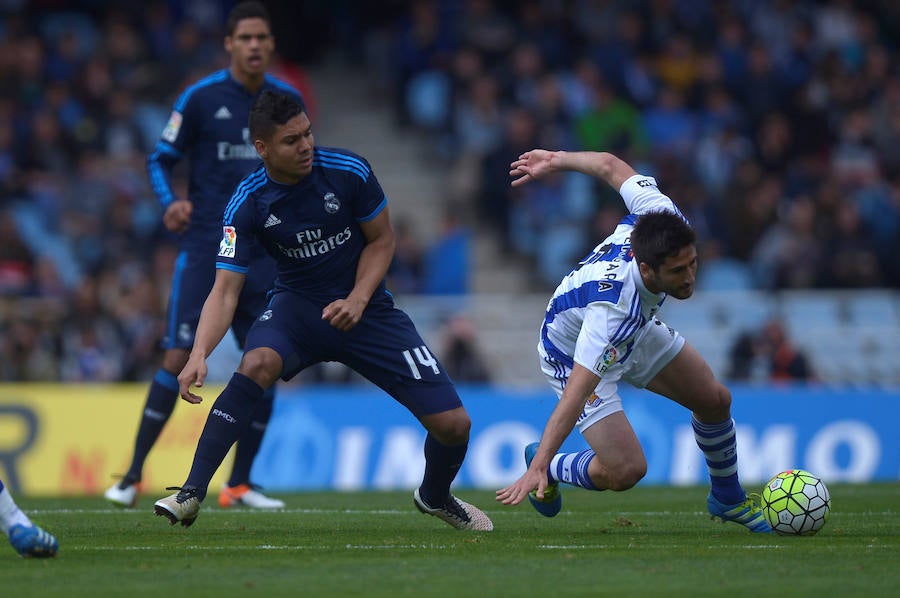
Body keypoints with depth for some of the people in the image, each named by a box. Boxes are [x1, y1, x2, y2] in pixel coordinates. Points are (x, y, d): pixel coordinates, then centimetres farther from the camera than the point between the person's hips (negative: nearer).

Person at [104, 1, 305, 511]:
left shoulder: (288, 100, 7)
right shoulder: (201, 98, -4)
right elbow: (160, 160, 2)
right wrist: (171, 201, -16)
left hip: (264, 253, 4)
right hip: (205, 248, -4)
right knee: (180, 357, -12)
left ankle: (240, 483, 11)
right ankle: (133, 476, -5)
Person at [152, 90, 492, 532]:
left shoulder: (349, 172, -15)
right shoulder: (247, 204, -17)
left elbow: (382, 239, 0)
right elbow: (225, 290, -21)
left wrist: (357, 300, -16)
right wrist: (198, 355, -37)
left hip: (365, 308, 1)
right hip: (298, 303, -1)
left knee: (453, 423, -8)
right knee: (257, 363, -37)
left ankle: (435, 495, 28)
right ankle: (191, 495, -32)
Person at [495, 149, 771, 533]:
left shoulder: (663, 219, -30)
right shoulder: (611, 307, -47)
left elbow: (610, 166, -13)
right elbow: (575, 395, -49)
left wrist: (556, 161, 5)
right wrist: (538, 468, -54)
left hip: (637, 330, 7)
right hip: (575, 355, -7)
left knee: (714, 400, 8)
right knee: (625, 470, -15)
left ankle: (728, 500, 35)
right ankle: (549, 467, 17)